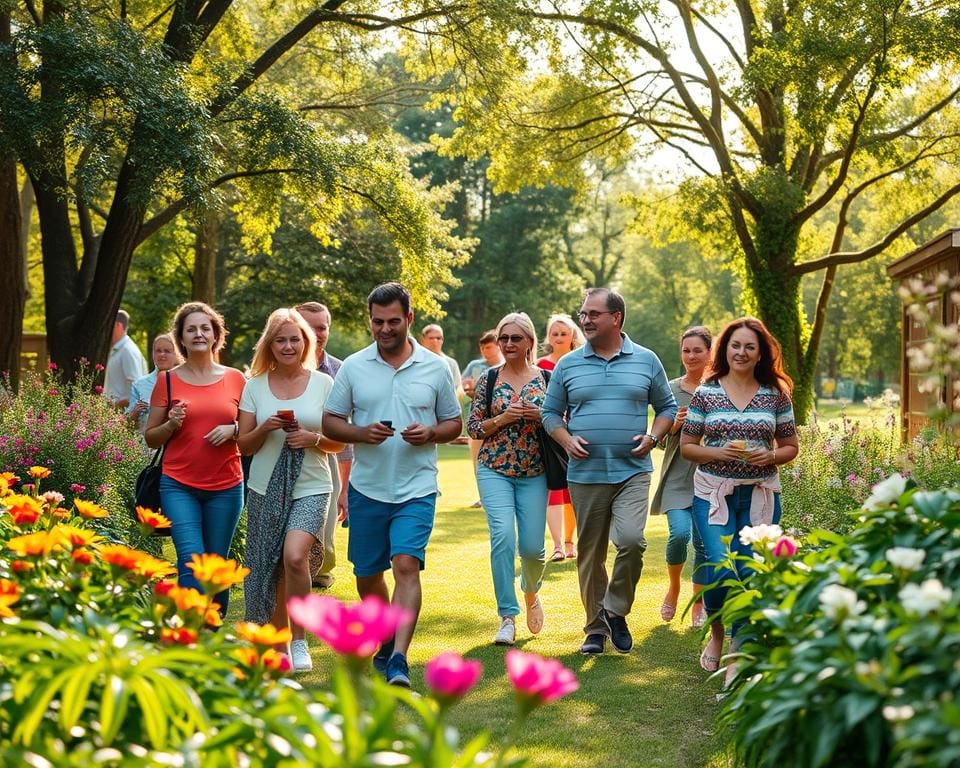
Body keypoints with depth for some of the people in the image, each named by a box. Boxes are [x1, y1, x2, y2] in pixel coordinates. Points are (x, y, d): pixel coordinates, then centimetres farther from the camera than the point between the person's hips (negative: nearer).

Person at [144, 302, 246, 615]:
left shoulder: (235, 379, 7)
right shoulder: (168, 381, 5)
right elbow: (150, 437, 9)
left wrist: (232, 430, -8)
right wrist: (171, 424, -11)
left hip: (226, 487, 1)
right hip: (179, 486, -1)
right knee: (192, 561, -14)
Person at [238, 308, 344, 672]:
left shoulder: (324, 383, 2)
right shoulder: (255, 386, 5)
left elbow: (339, 442, 6)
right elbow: (244, 445, 7)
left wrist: (313, 439, -13)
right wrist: (265, 428, -12)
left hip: (310, 488, -2)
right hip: (265, 490, 3)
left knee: (295, 556, -24)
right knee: (268, 570, 5)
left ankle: (300, 640, -8)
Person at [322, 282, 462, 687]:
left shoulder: (435, 368, 2)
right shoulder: (353, 367, 3)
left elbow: (454, 423, 10)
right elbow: (330, 422, 6)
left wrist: (430, 434, -12)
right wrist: (362, 433, -14)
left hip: (417, 489, -2)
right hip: (367, 488, 2)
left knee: (406, 566, -18)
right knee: (367, 574, 12)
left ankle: (398, 661, -21)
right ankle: (386, 639, 36)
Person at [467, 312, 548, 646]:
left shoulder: (547, 379, 4)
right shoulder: (487, 381, 4)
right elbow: (473, 428, 4)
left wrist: (541, 417, -12)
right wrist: (503, 419, -12)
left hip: (534, 474, 1)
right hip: (494, 471, -1)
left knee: (532, 546, -1)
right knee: (503, 536, -17)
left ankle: (530, 592, 34)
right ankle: (507, 617, -8)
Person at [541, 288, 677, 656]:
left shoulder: (646, 361, 5)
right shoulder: (568, 365, 6)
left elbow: (667, 406, 13)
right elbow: (550, 413, 11)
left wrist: (653, 436, -5)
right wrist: (567, 439, -7)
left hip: (632, 471, -1)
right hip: (585, 474, 2)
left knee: (631, 539, -21)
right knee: (590, 553, 6)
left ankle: (615, 611, 2)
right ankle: (596, 627, 19)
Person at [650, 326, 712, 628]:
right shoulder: (670, 389, 5)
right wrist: (675, 425, -12)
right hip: (678, 476, 0)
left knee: (704, 541, 1)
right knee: (679, 533, -17)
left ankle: (699, 605, 18)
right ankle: (673, 587, 11)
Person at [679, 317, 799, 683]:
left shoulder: (775, 394, 5)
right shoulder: (705, 393, 2)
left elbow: (791, 447, 10)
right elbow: (686, 446, 4)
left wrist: (771, 455, -11)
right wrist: (719, 452, -14)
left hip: (761, 494, 2)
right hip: (713, 492, -1)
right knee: (719, 570, -14)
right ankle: (716, 633, 17)